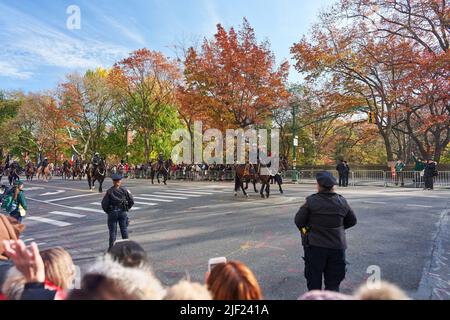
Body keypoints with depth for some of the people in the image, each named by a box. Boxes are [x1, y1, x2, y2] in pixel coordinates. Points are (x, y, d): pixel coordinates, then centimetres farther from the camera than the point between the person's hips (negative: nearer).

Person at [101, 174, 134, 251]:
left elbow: (104, 203, -11)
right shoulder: (124, 190, -5)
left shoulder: (109, 191, -9)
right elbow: (131, 201, -4)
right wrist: (127, 208, 9)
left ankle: (111, 248, 12)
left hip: (112, 213, -1)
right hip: (123, 212, 1)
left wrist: (107, 211, 4)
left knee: (112, 230, 7)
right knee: (124, 229, 13)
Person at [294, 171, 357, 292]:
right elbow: (352, 221, 10)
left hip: (315, 246, -3)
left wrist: (306, 230, 9)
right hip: (337, 247, 3)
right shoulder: (342, 202, -3)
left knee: (314, 282, 13)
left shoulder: (311, 201, -15)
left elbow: (298, 221, -11)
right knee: (333, 283, 16)